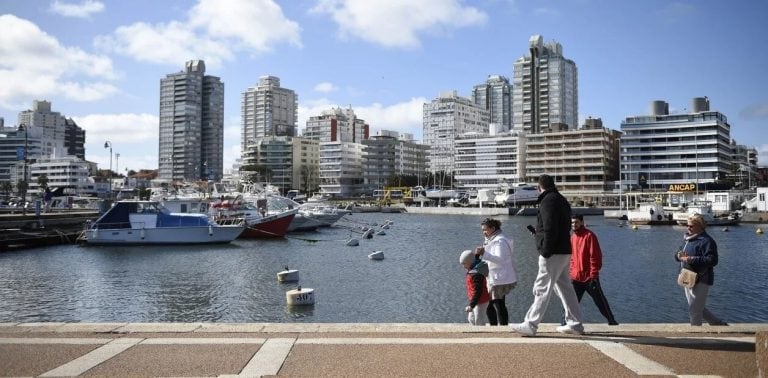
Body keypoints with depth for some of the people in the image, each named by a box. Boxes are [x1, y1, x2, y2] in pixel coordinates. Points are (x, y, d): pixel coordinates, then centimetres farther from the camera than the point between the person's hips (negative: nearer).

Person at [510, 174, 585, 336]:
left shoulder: (548, 201, -13)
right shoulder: (562, 200, 17)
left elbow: (550, 230, -21)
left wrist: (545, 252, -18)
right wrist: (538, 231, 18)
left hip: (553, 254, -10)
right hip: (565, 251, 10)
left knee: (541, 289, -6)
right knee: (565, 287, 15)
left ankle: (530, 325, -2)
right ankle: (575, 324, 20)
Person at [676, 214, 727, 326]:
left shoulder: (706, 241, -15)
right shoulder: (688, 239, 14)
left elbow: (712, 260, -25)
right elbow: (682, 255, 22)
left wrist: (691, 259, -27)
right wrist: (679, 256, -3)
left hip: (700, 281, -9)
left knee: (694, 310, -1)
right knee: (699, 309, 19)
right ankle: (720, 324, 34)